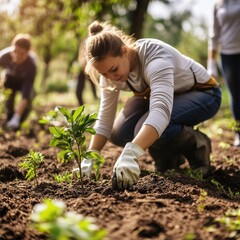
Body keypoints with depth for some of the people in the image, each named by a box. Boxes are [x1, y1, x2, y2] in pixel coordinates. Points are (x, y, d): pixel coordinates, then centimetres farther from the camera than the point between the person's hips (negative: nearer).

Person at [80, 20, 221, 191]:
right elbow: (105, 120, -11)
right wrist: (89, 159, -25)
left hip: (203, 94, -7)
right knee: (119, 134, -15)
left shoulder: (155, 57, -38)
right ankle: (168, 155, 12)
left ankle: (196, 145, -4)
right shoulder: (111, 72, -16)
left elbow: (161, 111, -54)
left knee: (147, 129, -33)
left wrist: (131, 154, -66)